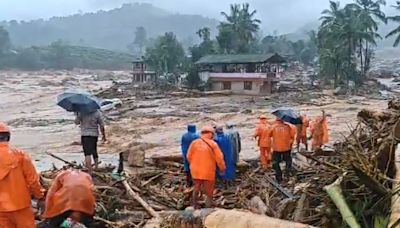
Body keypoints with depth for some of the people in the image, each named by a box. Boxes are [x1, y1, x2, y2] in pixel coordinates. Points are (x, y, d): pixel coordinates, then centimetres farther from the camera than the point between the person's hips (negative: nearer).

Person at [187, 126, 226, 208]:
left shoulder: (194, 143, -5)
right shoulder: (213, 144, -12)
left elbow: (189, 156, 1)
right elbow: (219, 158, -9)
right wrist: (222, 169, 7)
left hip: (196, 171, 3)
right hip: (208, 172, -3)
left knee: (196, 189, 23)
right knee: (209, 193, 12)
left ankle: (195, 206, 33)